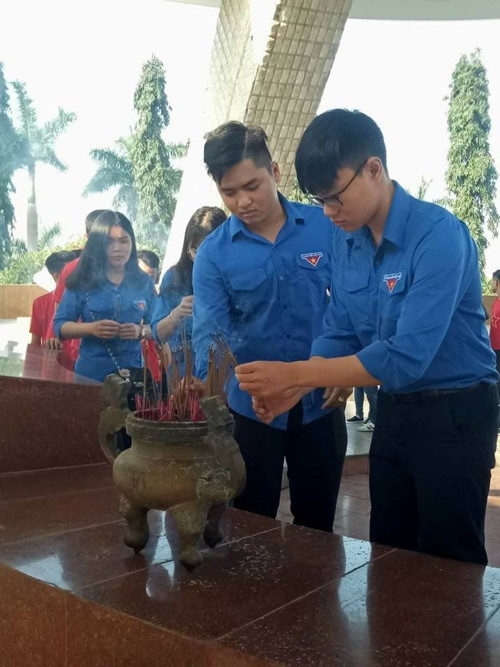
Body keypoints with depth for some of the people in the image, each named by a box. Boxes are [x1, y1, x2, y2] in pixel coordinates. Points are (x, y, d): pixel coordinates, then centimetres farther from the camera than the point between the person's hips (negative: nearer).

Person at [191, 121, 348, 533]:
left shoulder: (325, 227, -5)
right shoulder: (213, 254, -7)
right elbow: (209, 332, -14)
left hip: (320, 402, 1)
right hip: (251, 406, 0)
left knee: (317, 522, 16)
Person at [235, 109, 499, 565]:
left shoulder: (438, 235, -23)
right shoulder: (346, 248, 2)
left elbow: (407, 356, -29)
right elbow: (339, 337, 5)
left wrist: (295, 374, -28)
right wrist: (291, 391, -14)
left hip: (454, 414, -7)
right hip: (394, 413, 7)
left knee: (449, 564, 7)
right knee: (387, 553, 19)